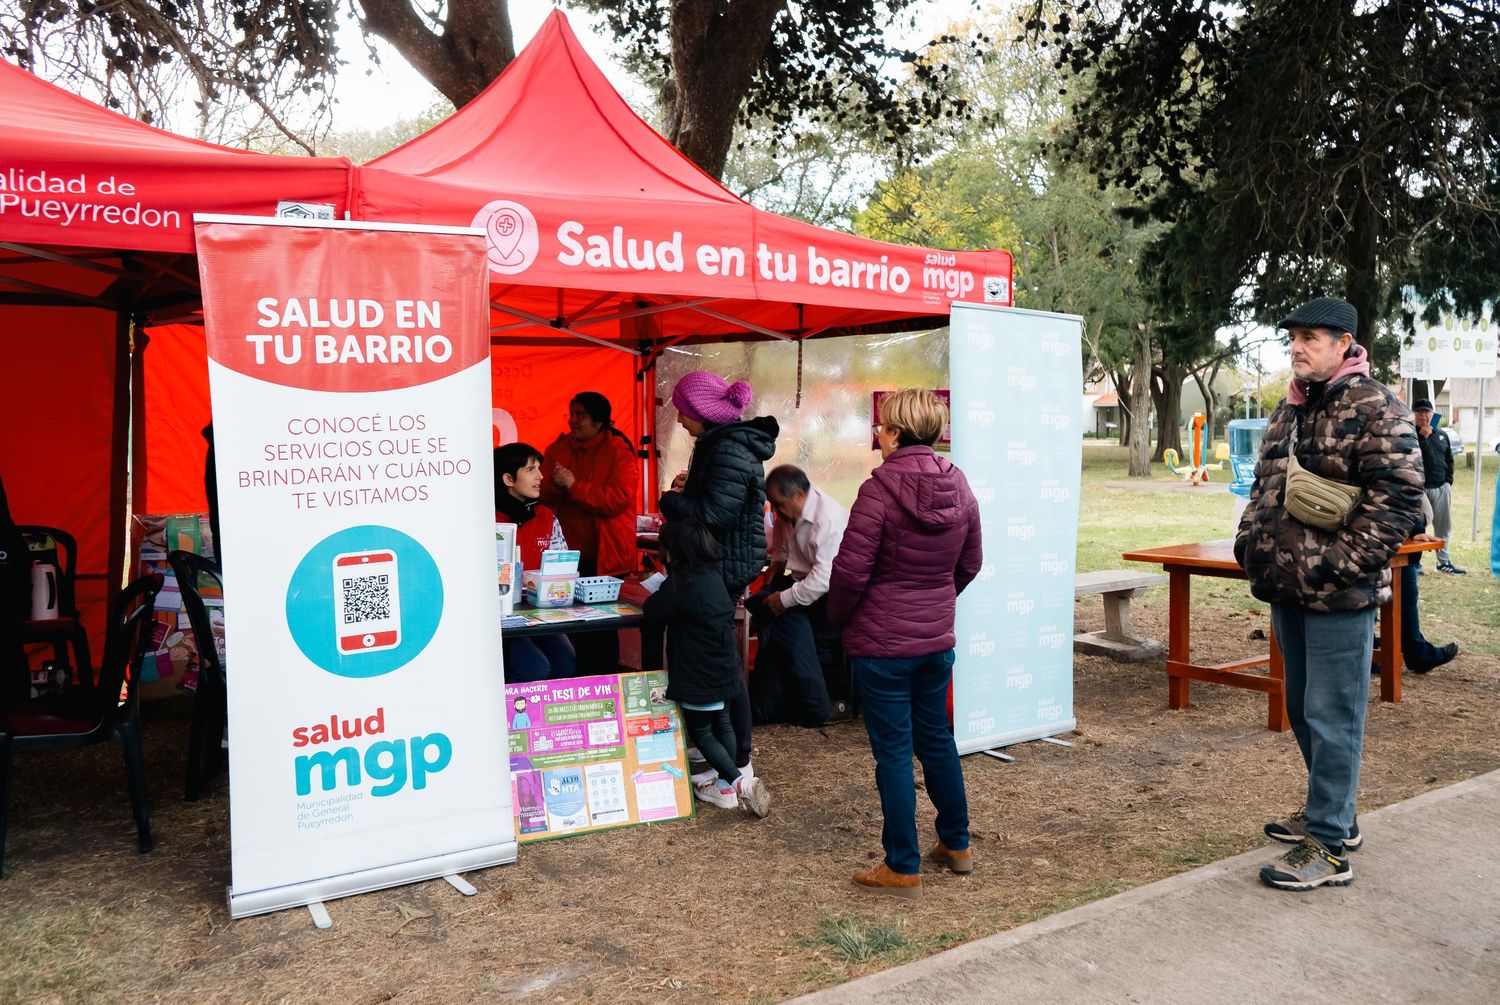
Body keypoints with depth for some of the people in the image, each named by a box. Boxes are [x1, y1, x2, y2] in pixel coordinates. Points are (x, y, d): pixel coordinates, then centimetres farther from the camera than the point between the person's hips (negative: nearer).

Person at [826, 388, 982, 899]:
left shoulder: (880, 488, -18)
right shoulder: (958, 487, 2)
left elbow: (851, 569, -18)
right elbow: (970, 563, 12)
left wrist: (838, 616, 0)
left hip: (882, 640, -6)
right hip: (937, 637, 7)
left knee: (893, 751, 3)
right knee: (935, 737, 21)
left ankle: (903, 869, 12)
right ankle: (957, 845, 34)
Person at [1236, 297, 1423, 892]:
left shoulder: (1375, 409, -12)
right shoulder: (1290, 410, 15)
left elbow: (1399, 498, -18)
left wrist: (1340, 565, -21)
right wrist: (1250, 542, 10)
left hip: (1340, 596, -9)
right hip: (1288, 590, 9)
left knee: (1331, 718, -3)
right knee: (1302, 710, 18)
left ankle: (1329, 847, 6)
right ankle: (1332, 813, 34)